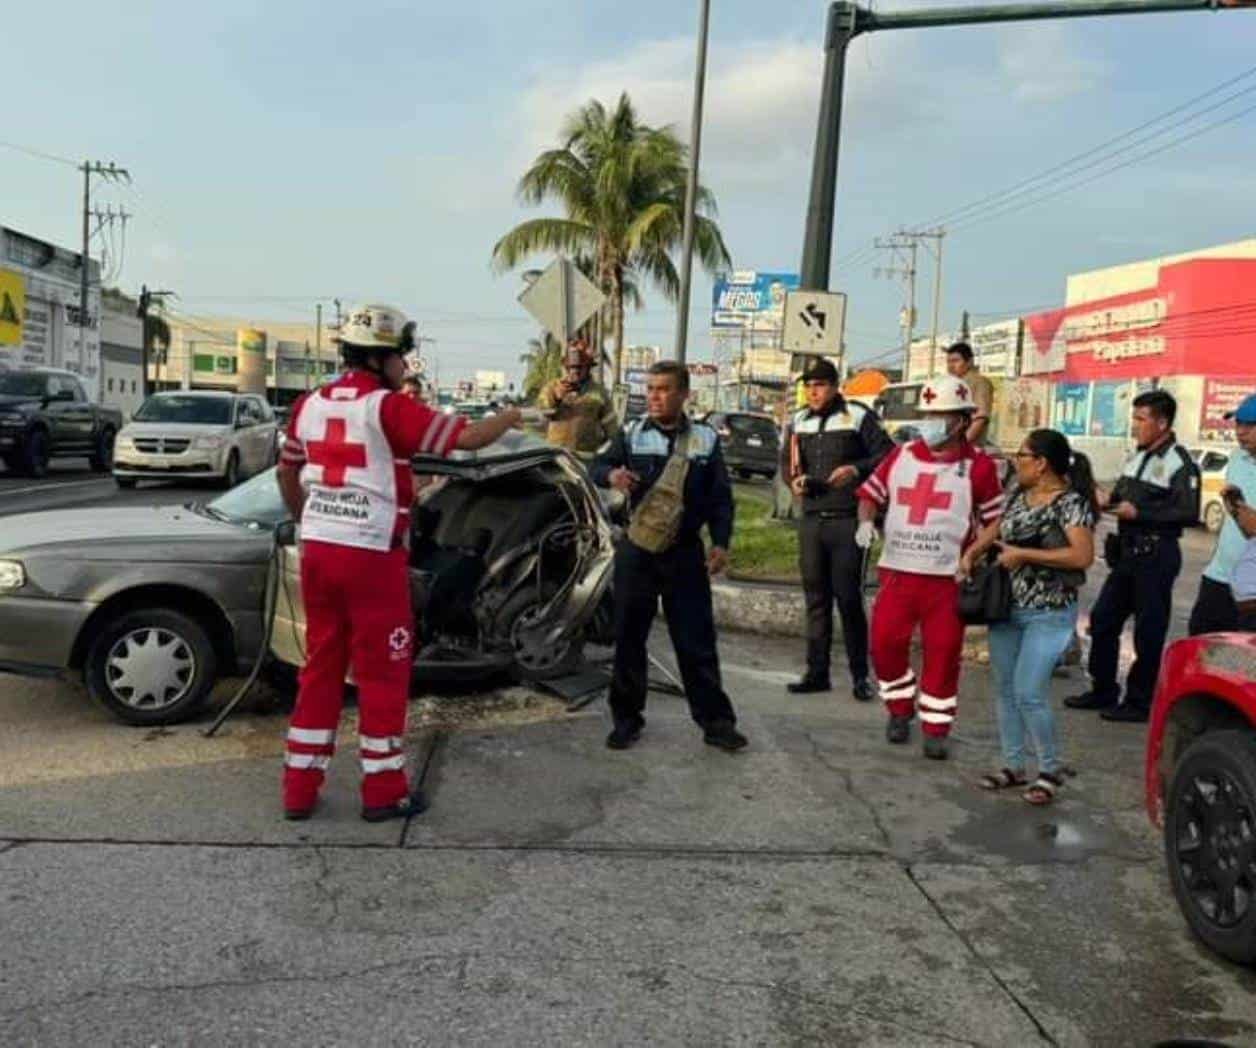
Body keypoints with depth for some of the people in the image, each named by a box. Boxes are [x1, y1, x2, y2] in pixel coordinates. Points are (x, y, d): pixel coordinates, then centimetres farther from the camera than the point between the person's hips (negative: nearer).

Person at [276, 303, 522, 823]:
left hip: (318, 550, 7)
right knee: (382, 672, 5)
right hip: (371, 556, -7)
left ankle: (299, 787, 19)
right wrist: (515, 415, 3)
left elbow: (286, 473, 20)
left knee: (321, 665, 14)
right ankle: (383, 790, 13)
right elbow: (467, 437, -13)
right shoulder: (387, 407, -11)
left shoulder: (310, 404, 10)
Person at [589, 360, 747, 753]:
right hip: (636, 551, 0)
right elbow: (596, 466, -3)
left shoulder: (705, 439, 5)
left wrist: (721, 543, -5)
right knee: (629, 637, 5)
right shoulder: (631, 433, 4)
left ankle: (716, 720, 11)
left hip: (685, 553, 0)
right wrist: (611, 474, -27)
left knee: (696, 640, 3)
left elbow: (721, 497, 6)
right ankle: (626, 718, 17)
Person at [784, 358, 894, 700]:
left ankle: (860, 675, 7)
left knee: (848, 597, -4)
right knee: (815, 597, 9)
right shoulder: (799, 421, 13)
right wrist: (794, 479, 2)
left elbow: (886, 454, -3)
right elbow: (786, 459, 23)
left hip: (847, 520, -5)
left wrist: (856, 470, -19)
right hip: (811, 519, 5)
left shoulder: (858, 416, -3)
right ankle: (817, 672, 17)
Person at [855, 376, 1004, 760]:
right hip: (897, 570, 3)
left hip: (947, 577, -2)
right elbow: (871, 492, 15)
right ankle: (899, 709, 24)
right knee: (884, 641, 0)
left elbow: (996, 519, 4)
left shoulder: (978, 465, -1)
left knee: (943, 652, 2)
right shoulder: (901, 456, 7)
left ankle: (936, 728, 16)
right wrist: (866, 520, -4)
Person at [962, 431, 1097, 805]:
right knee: (1005, 690, 11)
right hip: (1006, 609, 8)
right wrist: (972, 552, 7)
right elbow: (998, 527, 25)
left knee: (1028, 694, -11)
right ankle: (1013, 767, 25)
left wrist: (1023, 554, -21)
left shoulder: (1070, 501, -14)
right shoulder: (1020, 496, 7)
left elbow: (1083, 555, -24)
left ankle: (1050, 771, 9)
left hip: (1048, 615, -7)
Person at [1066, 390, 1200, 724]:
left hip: (1156, 555, -9)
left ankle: (1140, 702, 11)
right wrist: (1109, 500, 2)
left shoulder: (1179, 463, -13)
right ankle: (1103, 691, 24)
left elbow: (1188, 514, -20)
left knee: (1148, 632, 1)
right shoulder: (1136, 457, 14)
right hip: (1127, 552, 9)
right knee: (1102, 620, 12)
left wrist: (1137, 512, -20)